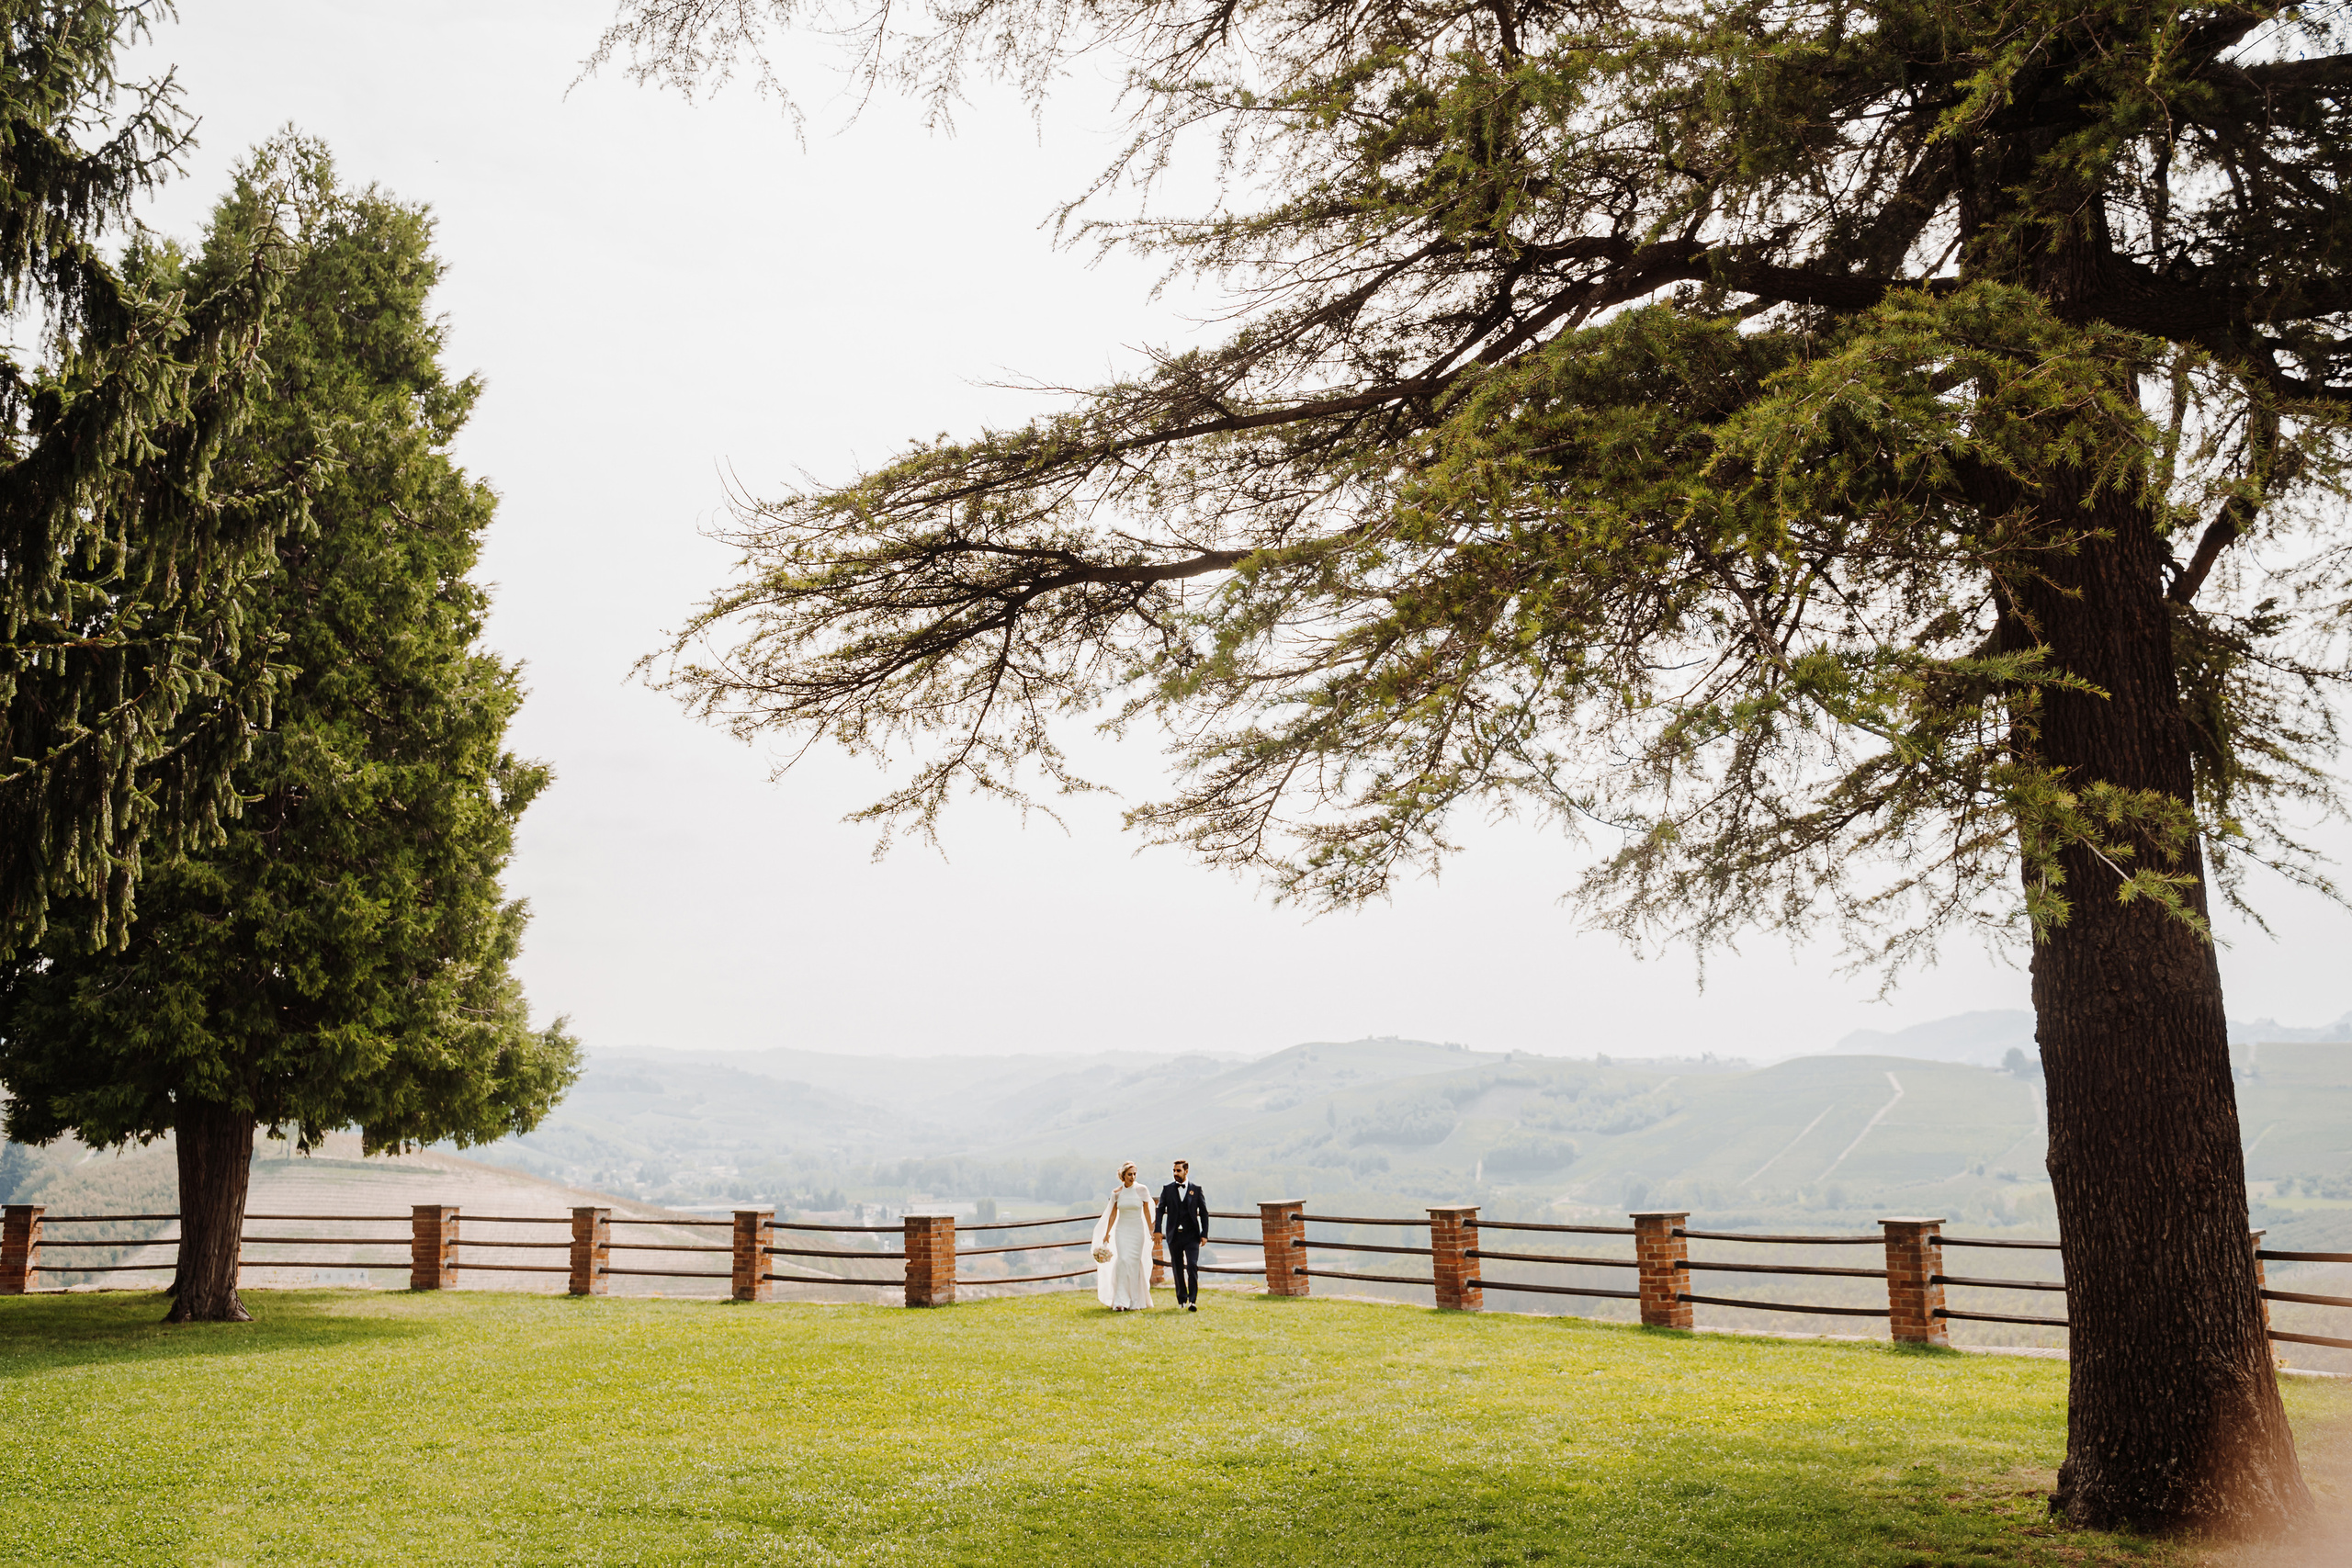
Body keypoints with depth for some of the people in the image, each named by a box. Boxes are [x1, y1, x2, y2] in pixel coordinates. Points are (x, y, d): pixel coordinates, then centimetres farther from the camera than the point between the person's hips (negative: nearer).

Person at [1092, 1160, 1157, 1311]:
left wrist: (1151, 1232, 2)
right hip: (1122, 1231, 0)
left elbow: (1146, 1212, 3)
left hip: (1137, 1231, 0)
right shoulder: (1116, 1192, 2)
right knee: (1123, 1261, -13)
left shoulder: (1141, 1190, -2)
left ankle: (1135, 1302, 9)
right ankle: (1121, 1301, -14)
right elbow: (1113, 1214, 9)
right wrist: (1107, 1233, 8)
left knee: (1134, 1264, -1)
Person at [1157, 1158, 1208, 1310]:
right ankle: (1182, 1299, 21)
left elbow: (1204, 1212, 6)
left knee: (1192, 1266, -13)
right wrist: (1158, 1230, -4)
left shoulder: (1196, 1189, 4)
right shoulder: (1167, 1189, 6)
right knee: (1177, 1269, 8)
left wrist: (1204, 1234, -1)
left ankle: (1193, 1300, -12)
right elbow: (1160, 1210, 6)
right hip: (1174, 1235, 2)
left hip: (1191, 1235, -2)